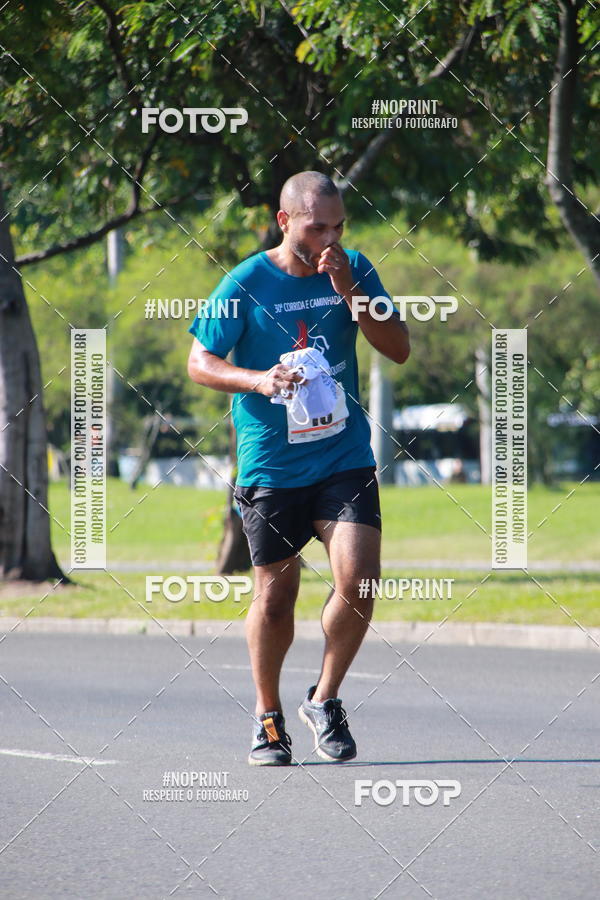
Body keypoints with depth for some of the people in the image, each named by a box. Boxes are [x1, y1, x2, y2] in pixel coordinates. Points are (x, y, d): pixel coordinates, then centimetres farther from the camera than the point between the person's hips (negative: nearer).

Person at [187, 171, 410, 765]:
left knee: (358, 580, -14)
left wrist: (348, 291, -13)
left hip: (345, 458, 2)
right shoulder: (246, 284, -6)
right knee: (274, 595, 4)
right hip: (270, 466, -2)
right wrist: (257, 379, -22)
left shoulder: (353, 270, 2)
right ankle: (268, 718, 26)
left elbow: (398, 350, -1)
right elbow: (199, 363, -3)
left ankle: (325, 700, 8)